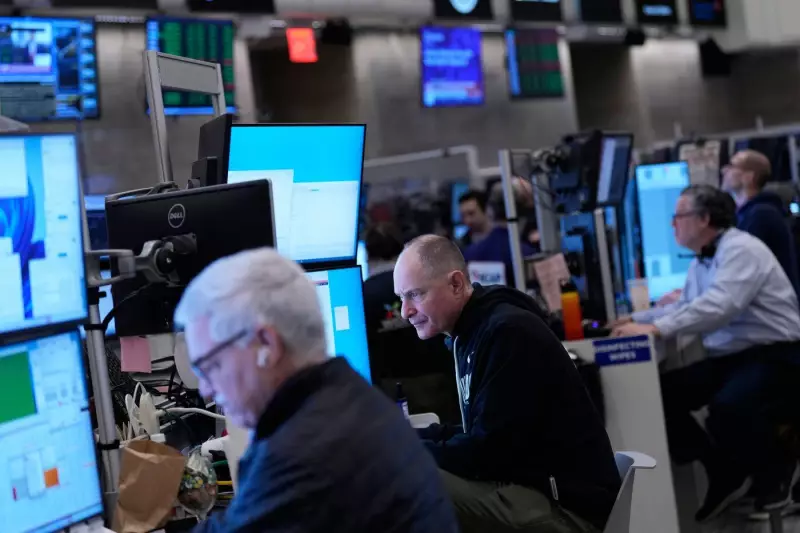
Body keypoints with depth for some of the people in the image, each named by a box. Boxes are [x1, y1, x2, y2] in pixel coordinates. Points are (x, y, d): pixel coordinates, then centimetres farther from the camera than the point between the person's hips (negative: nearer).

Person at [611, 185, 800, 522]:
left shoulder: (741, 249, -17)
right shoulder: (700, 263, 13)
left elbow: (719, 306, -31)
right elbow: (685, 308, 26)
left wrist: (656, 329, -34)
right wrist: (636, 319, 15)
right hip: (729, 357, 9)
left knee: (728, 407, -36)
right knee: (661, 394, -7)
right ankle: (724, 475, 5)